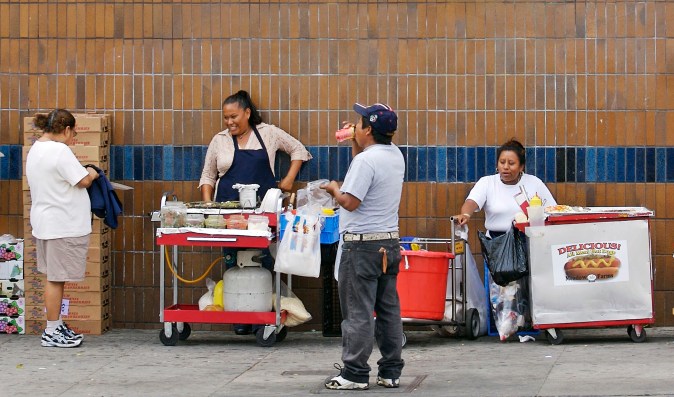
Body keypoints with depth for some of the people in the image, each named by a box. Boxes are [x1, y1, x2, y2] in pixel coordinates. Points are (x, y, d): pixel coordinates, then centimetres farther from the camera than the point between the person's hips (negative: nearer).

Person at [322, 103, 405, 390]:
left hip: (362, 245, -9)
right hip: (389, 243, 9)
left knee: (358, 312, -5)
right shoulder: (395, 155, 10)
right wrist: (354, 143, 22)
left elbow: (350, 202, -20)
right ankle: (391, 372, 14)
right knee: (389, 310, 10)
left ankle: (355, 374, -3)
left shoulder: (366, 159, -17)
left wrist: (333, 189, -1)